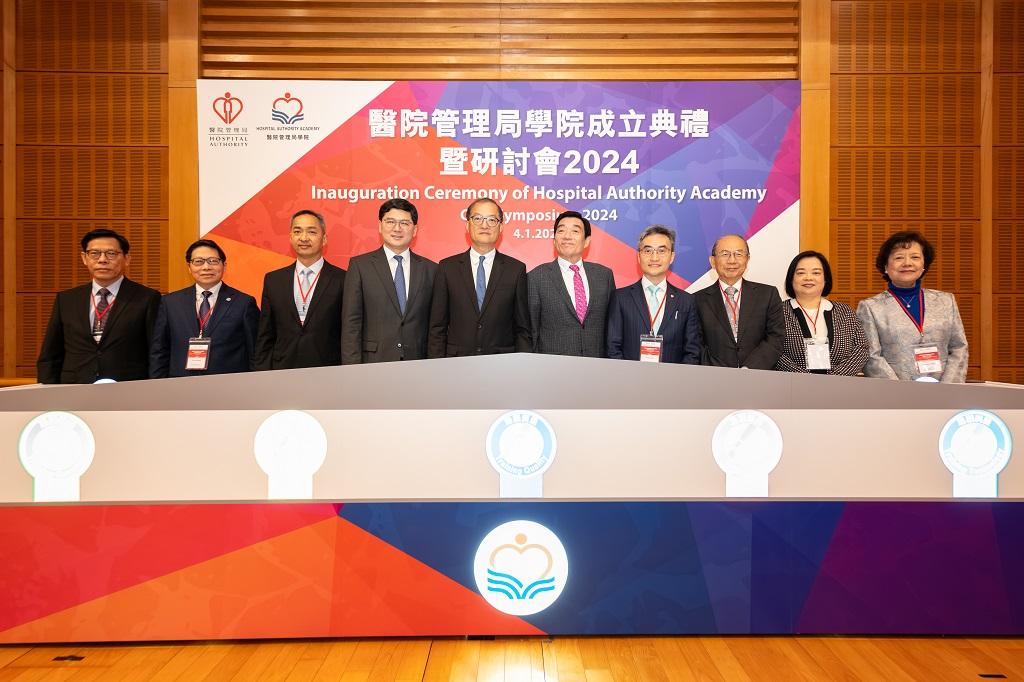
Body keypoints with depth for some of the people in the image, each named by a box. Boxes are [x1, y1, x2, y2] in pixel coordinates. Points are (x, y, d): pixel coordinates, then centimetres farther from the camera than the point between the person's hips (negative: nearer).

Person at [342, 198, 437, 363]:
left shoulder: (430, 269, 7)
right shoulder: (359, 265, 2)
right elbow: (351, 324, -2)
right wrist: (353, 370, -9)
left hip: (418, 366, 2)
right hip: (374, 363, -2)